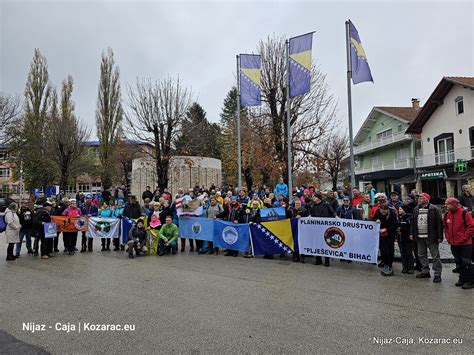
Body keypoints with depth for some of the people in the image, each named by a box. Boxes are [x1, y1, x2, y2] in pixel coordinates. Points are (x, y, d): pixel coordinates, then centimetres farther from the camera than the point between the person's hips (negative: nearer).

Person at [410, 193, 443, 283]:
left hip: (431, 237, -6)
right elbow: (412, 222, 14)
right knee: (422, 255, 14)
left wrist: (439, 236, -14)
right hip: (419, 238, 6)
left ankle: (437, 274, 9)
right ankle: (425, 271, 26)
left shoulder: (434, 209, -8)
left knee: (435, 256, 1)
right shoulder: (416, 209, 10)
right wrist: (411, 234, 10)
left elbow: (439, 223, -11)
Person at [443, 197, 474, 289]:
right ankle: (462, 279, 26)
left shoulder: (464, 213, -11)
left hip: (465, 243, -6)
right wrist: (448, 237, 6)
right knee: (458, 262, 14)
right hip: (454, 244, 6)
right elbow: (445, 227, 17)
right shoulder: (447, 214, 7)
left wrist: (464, 238, -14)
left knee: (466, 262, -2)